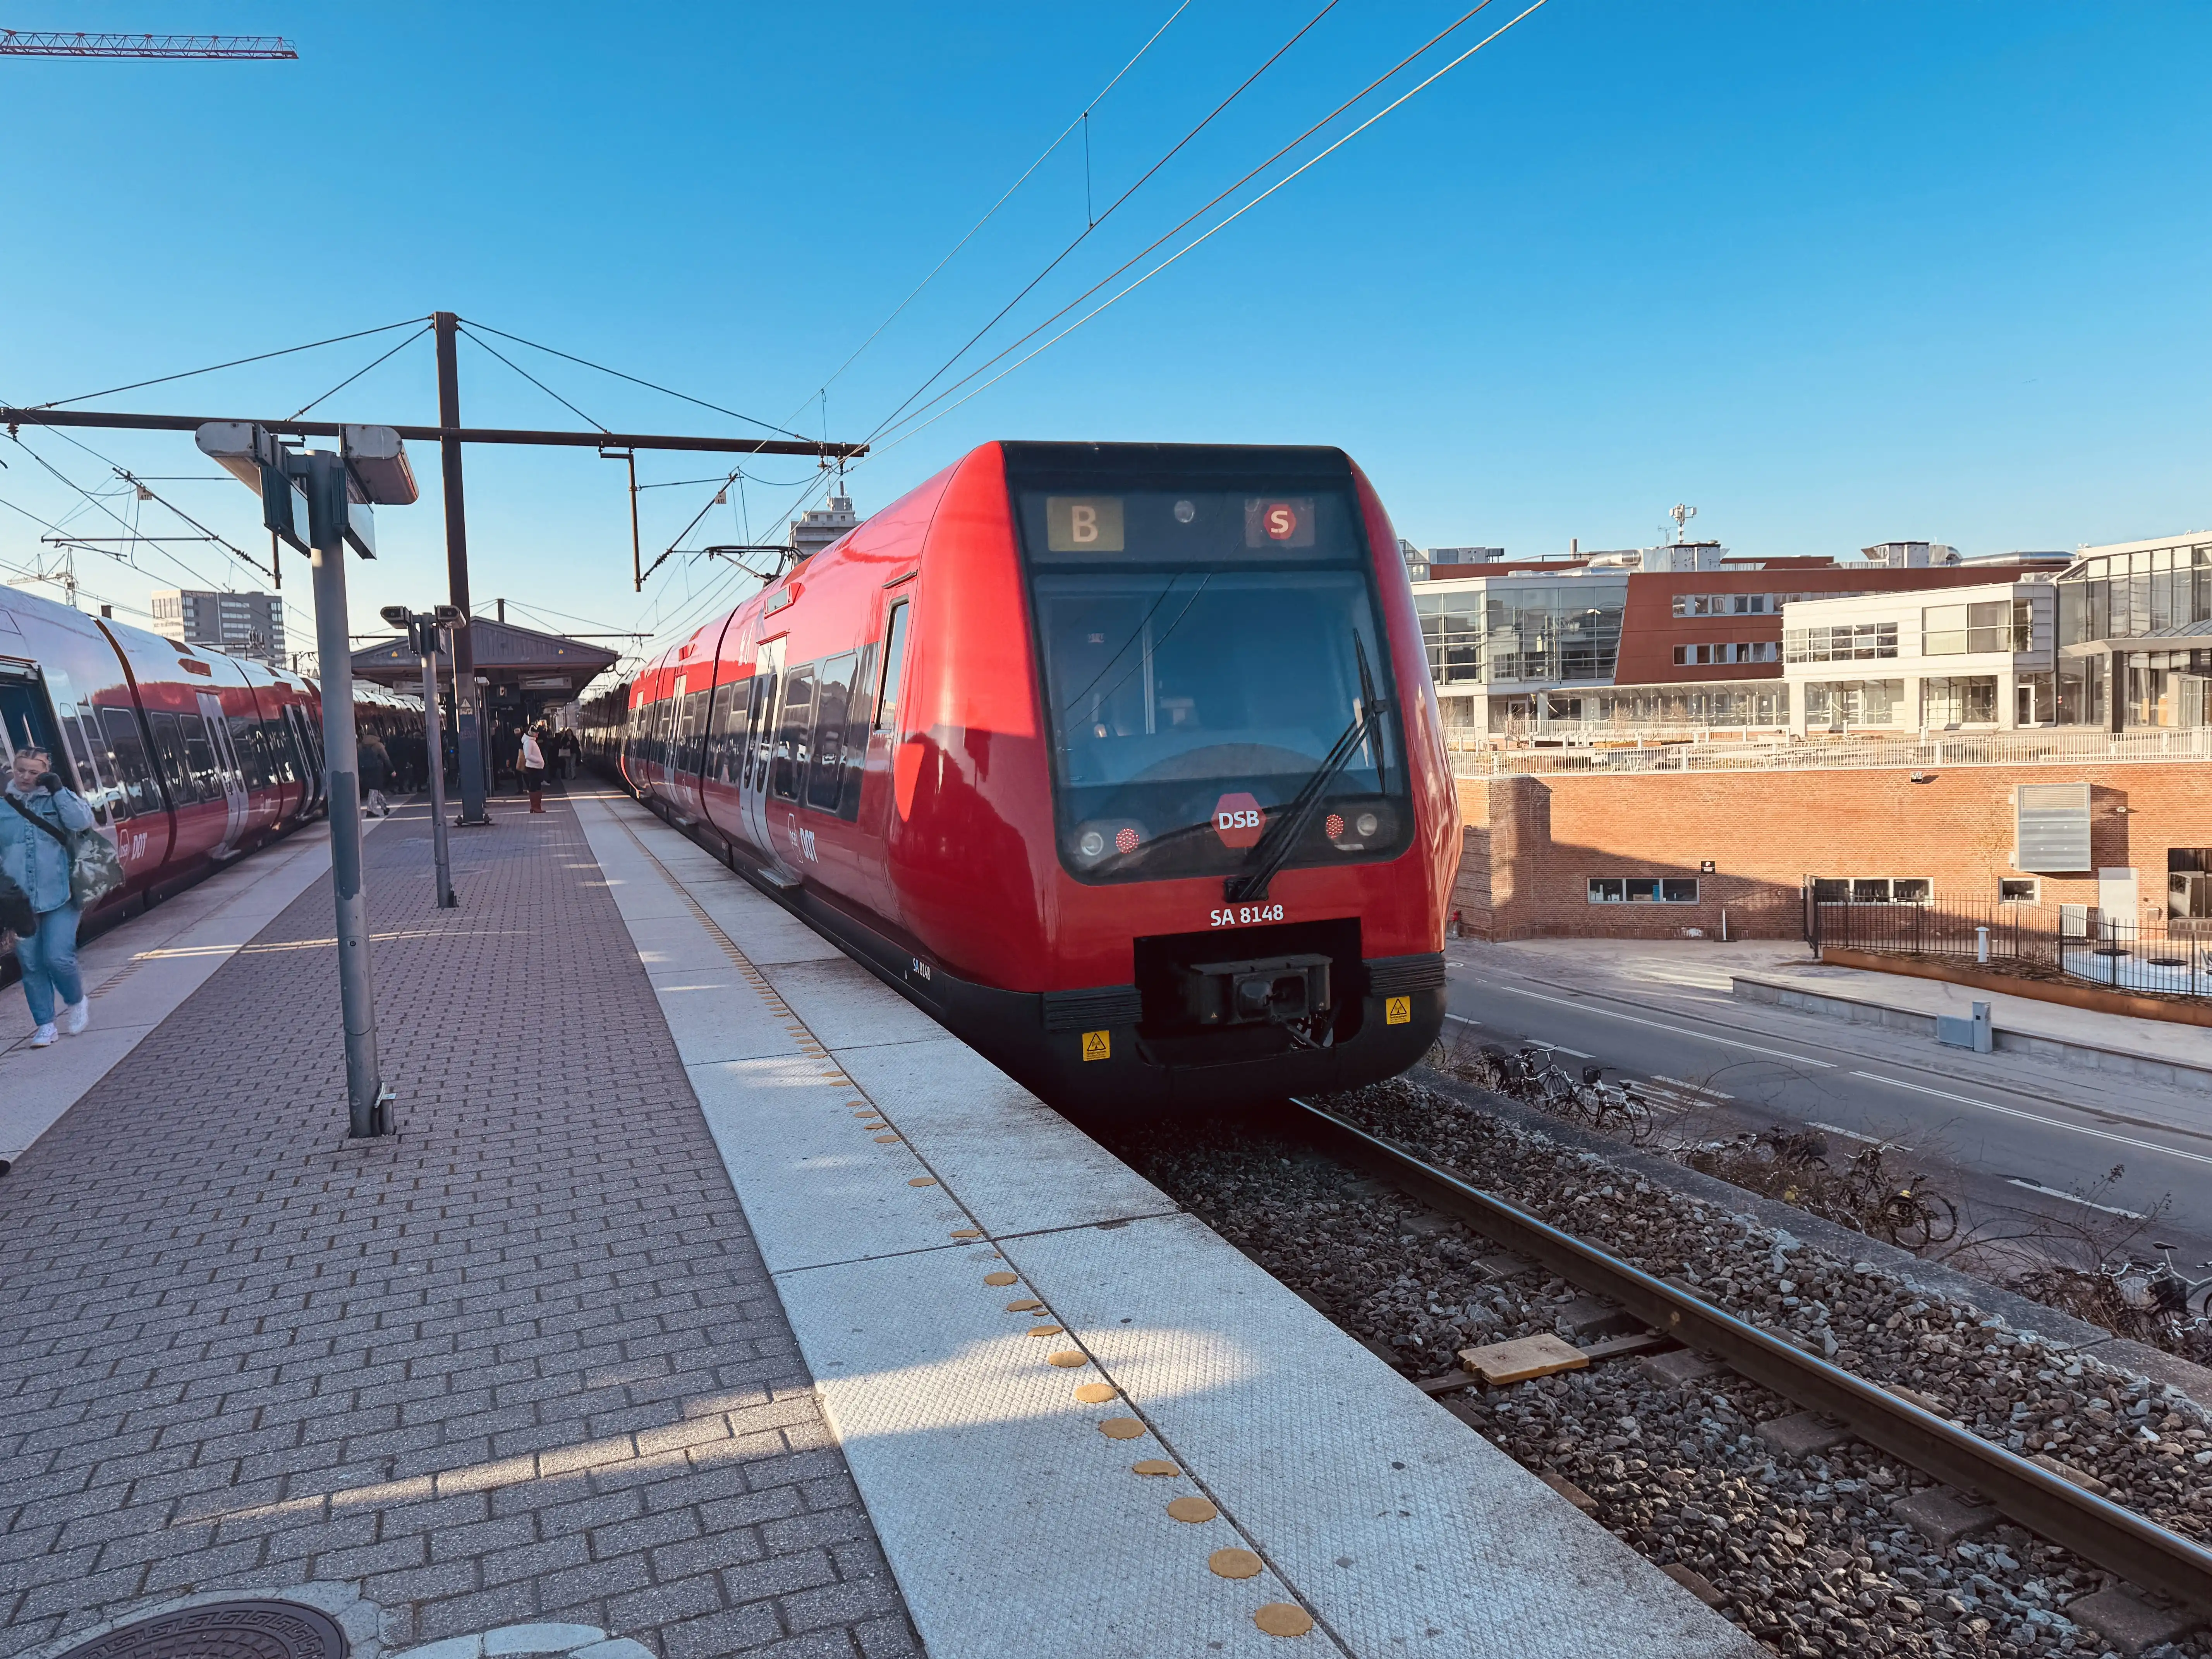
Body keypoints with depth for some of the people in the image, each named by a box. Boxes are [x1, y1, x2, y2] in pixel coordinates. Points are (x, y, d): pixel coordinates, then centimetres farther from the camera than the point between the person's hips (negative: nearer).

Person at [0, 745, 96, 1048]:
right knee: (31, 965, 7)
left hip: (58, 897, -3)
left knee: (58, 958, -10)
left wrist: (58, 790, -16)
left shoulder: (60, 797, 3)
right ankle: (45, 1025, 17)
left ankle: (77, 1002, 19)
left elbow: (82, 822, -15)